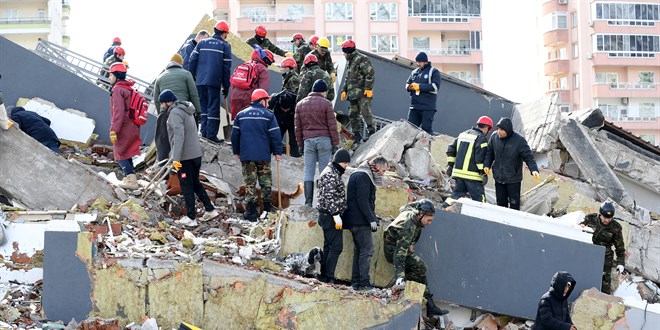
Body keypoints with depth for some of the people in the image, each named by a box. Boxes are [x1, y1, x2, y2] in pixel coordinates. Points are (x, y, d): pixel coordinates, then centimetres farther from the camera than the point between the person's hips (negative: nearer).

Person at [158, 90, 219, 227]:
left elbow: (179, 136, -25)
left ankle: (191, 218, 4)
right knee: (195, 183, 19)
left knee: (187, 186, -1)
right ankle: (210, 210, 19)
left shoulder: (175, 113, -15)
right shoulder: (186, 110, 15)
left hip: (184, 157, -9)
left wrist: (176, 158, -27)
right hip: (196, 154, 9)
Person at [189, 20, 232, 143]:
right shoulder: (225, 46, 2)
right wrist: (226, 87, 6)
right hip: (214, 82, -4)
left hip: (200, 81, 4)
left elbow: (192, 61, 7)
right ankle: (211, 134, -4)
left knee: (203, 107, 14)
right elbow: (226, 68, 1)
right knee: (213, 108, 0)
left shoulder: (202, 43, 11)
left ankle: (204, 131, 9)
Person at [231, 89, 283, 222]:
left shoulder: (241, 115, 8)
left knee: (250, 183, 1)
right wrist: (277, 152, 3)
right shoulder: (268, 115, -1)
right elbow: (275, 135, -4)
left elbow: (235, 135, 10)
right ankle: (266, 210, 12)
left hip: (246, 156, 2)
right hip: (263, 155, -2)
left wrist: (236, 151, 20)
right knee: (265, 182, 10)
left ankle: (251, 212, -3)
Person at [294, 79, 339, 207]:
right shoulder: (326, 103, -3)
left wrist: (300, 144, 16)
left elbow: (298, 127, 11)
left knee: (308, 171, 3)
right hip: (324, 139, -3)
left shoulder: (300, 104, 10)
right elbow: (332, 125, -4)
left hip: (308, 140, 3)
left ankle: (308, 201, -1)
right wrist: (335, 143, 2)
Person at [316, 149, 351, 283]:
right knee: (336, 246, -11)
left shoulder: (335, 173, 18)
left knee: (328, 246, 12)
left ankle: (324, 275, 16)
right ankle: (329, 276, -12)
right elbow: (329, 197, -21)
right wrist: (336, 215, -23)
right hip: (330, 215, -11)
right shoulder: (330, 174, -15)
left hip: (328, 216, 11)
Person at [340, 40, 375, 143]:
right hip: (352, 93, 9)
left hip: (363, 93, -9)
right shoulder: (349, 61, 21)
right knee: (353, 115, 8)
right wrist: (344, 90, 21)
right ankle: (357, 135, 14)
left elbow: (370, 73, -15)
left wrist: (368, 88, -20)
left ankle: (371, 132, -10)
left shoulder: (361, 59, -9)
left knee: (365, 112, -13)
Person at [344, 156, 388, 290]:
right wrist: (371, 219, -19)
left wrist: (373, 216, 21)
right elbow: (362, 201, -20)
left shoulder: (357, 174, 20)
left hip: (354, 220, 11)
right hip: (360, 220, -11)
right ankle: (364, 283, -14)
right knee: (367, 250, -11)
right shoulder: (363, 176, -13)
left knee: (359, 250, 12)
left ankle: (355, 282, 14)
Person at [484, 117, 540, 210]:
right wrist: (487, 165, -6)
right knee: (501, 202, 12)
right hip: (499, 178, 4)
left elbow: (528, 157, -14)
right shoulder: (494, 136, -4)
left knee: (514, 203, 3)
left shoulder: (519, 140, -16)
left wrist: (534, 170, -29)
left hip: (513, 179, -4)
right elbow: (489, 152, 8)